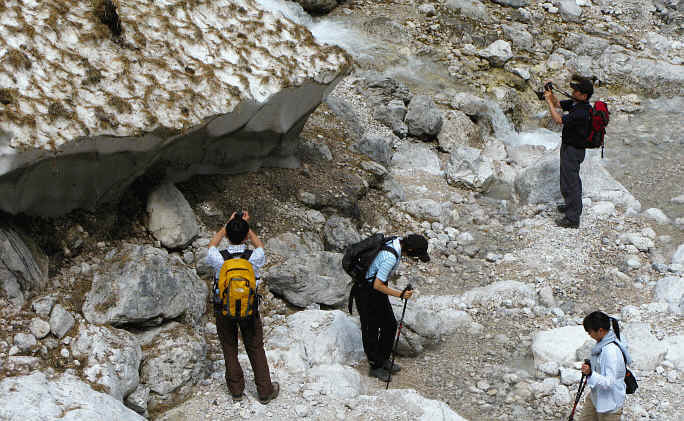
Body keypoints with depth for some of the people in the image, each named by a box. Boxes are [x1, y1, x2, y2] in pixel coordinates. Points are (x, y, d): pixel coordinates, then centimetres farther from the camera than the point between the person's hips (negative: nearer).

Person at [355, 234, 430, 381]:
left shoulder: (397, 242, -6)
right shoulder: (391, 257, -34)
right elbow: (377, 285, -27)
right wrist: (400, 295, -25)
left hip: (377, 288, 9)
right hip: (368, 293, -9)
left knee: (390, 325, 16)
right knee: (371, 330, 6)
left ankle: (383, 360, 32)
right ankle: (375, 367, 22)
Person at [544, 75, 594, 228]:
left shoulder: (582, 113, -30)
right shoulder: (575, 103, 0)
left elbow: (559, 120, -27)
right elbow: (558, 104, 12)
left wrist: (549, 101, -20)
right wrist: (551, 94, -7)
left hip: (573, 151, -10)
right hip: (569, 146, 10)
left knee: (570, 183, -3)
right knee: (573, 179, 25)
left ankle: (572, 219, 4)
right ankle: (573, 206, 43)